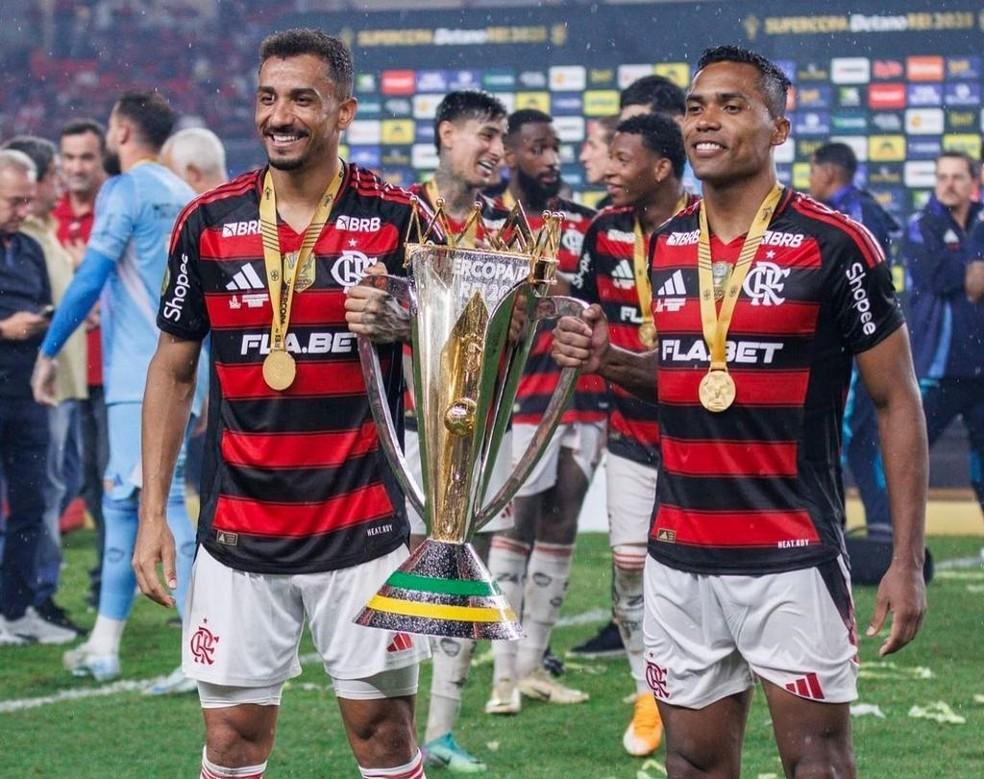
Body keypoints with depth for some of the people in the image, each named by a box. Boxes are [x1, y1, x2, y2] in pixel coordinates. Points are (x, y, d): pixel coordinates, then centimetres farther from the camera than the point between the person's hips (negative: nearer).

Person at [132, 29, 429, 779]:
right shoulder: (208, 221, 2)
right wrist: (153, 511, 3)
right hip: (238, 535, 2)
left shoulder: (396, 217, -3)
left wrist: (397, 322, -18)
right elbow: (173, 370, 9)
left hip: (363, 531, -2)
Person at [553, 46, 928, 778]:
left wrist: (908, 560, -10)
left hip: (792, 559, -5)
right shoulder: (666, 245, 8)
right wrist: (609, 361, 1)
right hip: (680, 558, 5)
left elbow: (897, 401, -5)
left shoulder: (834, 245, -9)